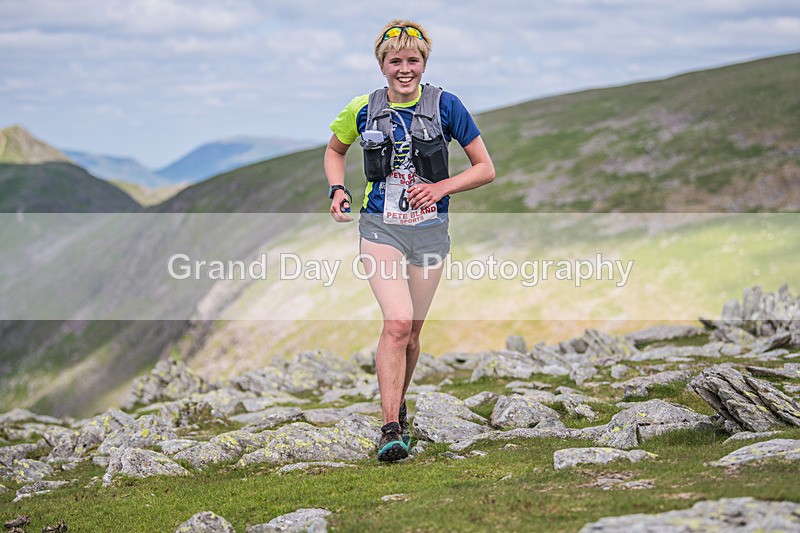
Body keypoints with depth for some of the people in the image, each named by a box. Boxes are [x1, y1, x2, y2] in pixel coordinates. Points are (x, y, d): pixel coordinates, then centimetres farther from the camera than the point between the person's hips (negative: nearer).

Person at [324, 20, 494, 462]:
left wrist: (442, 187, -13)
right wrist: (336, 189, 1)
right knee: (397, 323, -20)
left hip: (428, 231, 1)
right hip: (380, 228, -1)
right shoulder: (363, 110, -1)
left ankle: (398, 405, 37)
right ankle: (390, 428, -18)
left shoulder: (445, 106, -5)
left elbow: (485, 168, 1)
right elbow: (335, 150, 19)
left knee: (410, 332, 10)